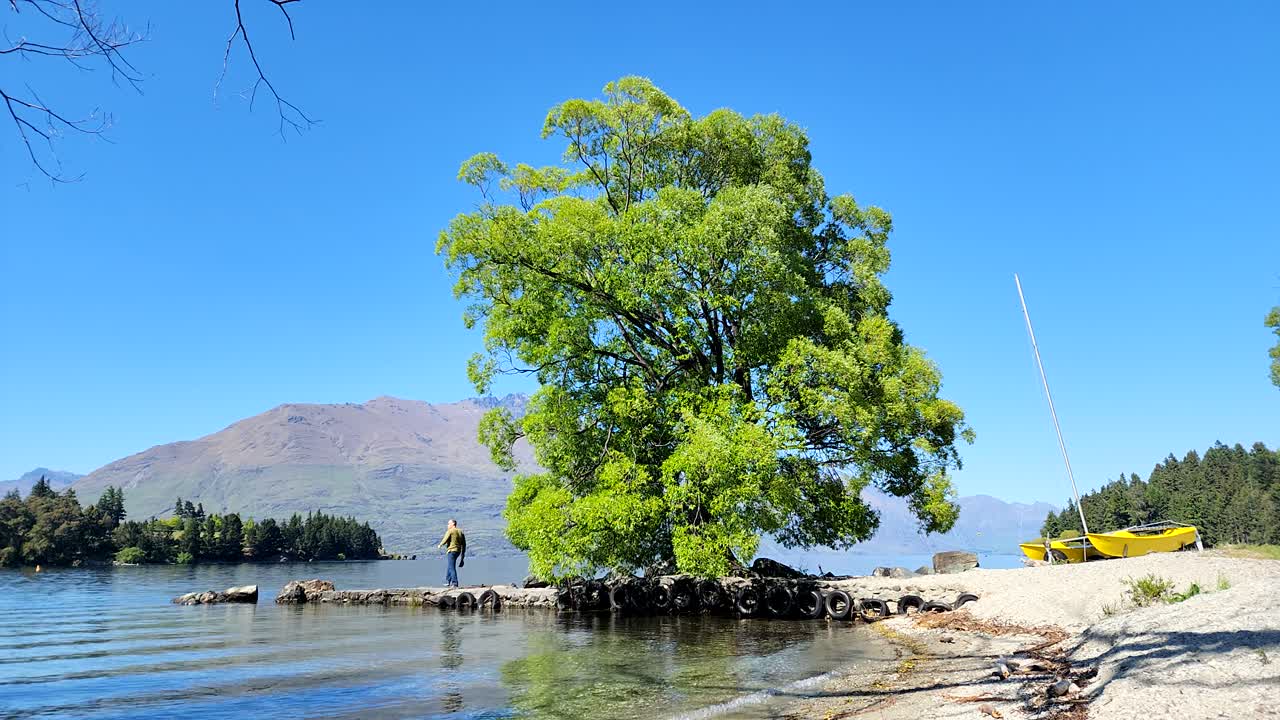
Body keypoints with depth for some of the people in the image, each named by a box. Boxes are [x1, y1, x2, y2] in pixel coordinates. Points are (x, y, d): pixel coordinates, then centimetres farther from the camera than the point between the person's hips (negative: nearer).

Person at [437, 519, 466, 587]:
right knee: (449, 566, 20)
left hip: (451, 550, -8)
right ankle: (447, 581, 25)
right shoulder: (460, 531, 13)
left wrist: (440, 545, 7)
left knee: (452, 567, -6)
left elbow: (445, 540, -14)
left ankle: (454, 583, -10)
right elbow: (464, 543, 14)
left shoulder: (450, 531, -9)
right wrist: (463, 553, 19)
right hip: (458, 551, 8)